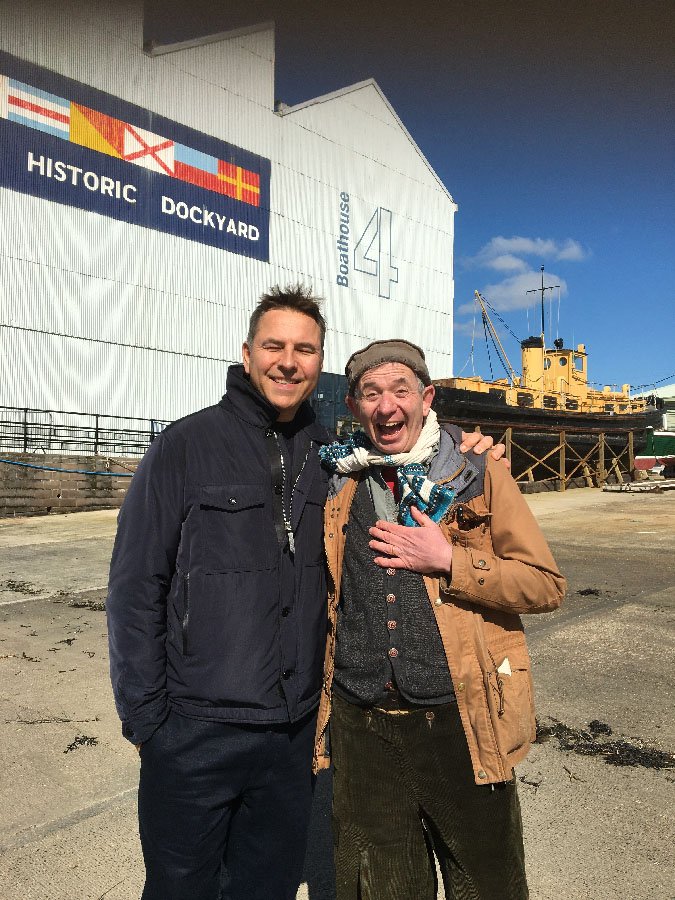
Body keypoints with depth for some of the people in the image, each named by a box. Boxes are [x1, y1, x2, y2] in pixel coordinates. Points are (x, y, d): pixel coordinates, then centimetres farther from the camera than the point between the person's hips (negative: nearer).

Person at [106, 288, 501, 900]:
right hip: (196, 732, -3)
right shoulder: (186, 447, -10)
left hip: (296, 729, 4)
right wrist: (144, 716, -9)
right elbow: (135, 589, -8)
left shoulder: (330, 456, 1)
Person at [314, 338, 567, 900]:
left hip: (460, 726, -2)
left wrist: (449, 562, -17)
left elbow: (547, 585, -6)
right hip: (361, 728, 3)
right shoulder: (337, 489, 5)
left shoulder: (479, 478, -4)